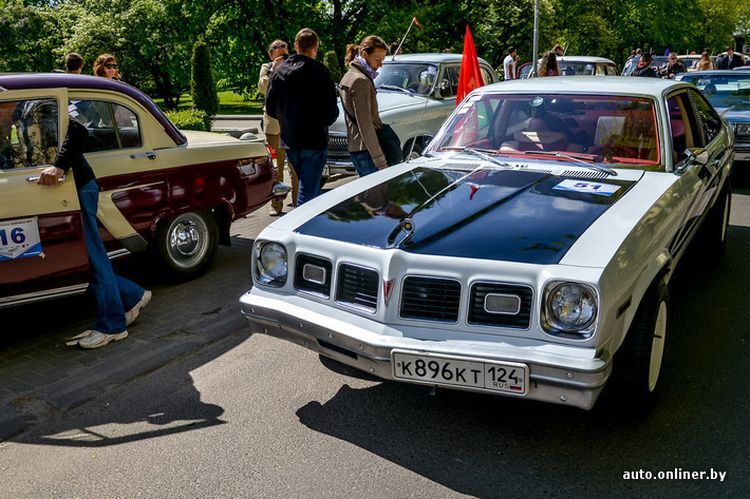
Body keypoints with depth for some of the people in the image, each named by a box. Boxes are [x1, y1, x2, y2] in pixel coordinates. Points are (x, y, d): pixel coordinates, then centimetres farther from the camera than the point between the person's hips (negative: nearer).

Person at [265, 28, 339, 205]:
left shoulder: (279, 71, 4)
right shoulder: (319, 72, -13)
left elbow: (270, 108, 7)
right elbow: (331, 112, -14)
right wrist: (324, 120, 7)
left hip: (289, 142, 6)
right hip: (314, 141, -6)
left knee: (308, 185, 22)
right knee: (308, 191, -3)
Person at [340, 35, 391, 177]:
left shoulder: (349, 76, 15)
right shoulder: (361, 81, -15)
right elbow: (365, 125, -21)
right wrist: (380, 161, -22)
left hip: (354, 147, 10)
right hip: (366, 149, -10)